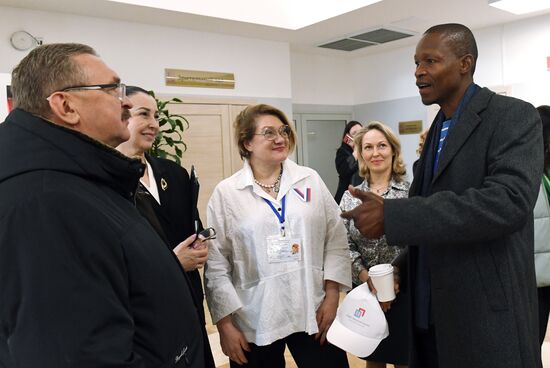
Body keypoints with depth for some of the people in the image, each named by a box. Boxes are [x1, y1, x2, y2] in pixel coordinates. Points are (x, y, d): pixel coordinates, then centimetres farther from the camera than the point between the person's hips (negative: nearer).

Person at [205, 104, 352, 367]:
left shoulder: (311, 180, 3)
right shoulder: (226, 193, -3)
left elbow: (336, 240, 4)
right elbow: (216, 263, -2)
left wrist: (331, 297, -2)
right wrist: (225, 324, -3)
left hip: (313, 313, 2)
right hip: (254, 322, -1)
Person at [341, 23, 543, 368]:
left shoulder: (514, 116, -11)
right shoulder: (438, 127, 12)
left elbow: (509, 202, -27)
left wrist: (391, 215, -29)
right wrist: (401, 266, 4)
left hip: (487, 316, -7)